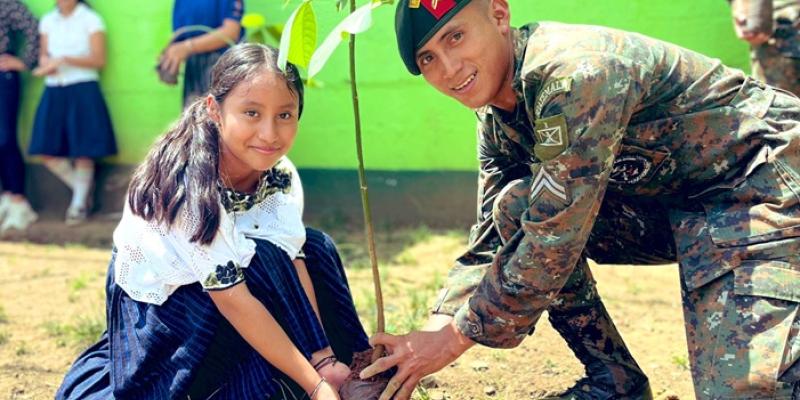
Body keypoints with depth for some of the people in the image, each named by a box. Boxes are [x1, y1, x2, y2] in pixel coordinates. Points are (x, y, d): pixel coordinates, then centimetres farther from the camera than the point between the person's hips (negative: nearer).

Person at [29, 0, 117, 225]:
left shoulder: (90, 19, -2)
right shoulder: (47, 21, 12)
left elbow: (99, 60, -8)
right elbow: (44, 56, 16)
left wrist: (63, 60, -17)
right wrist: (47, 64, -8)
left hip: (83, 91, -5)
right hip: (53, 91, 5)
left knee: (83, 152, -3)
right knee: (48, 152, 0)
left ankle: (79, 203, 14)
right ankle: (84, 190, 20)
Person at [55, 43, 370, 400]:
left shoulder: (280, 177, -14)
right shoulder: (186, 184, -34)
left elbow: (294, 265, -20)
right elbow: (231, 297, -35)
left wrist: (325, 360, -31)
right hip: (154, 304, -7)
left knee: (314, 248, -11)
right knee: (264, 261, -27)